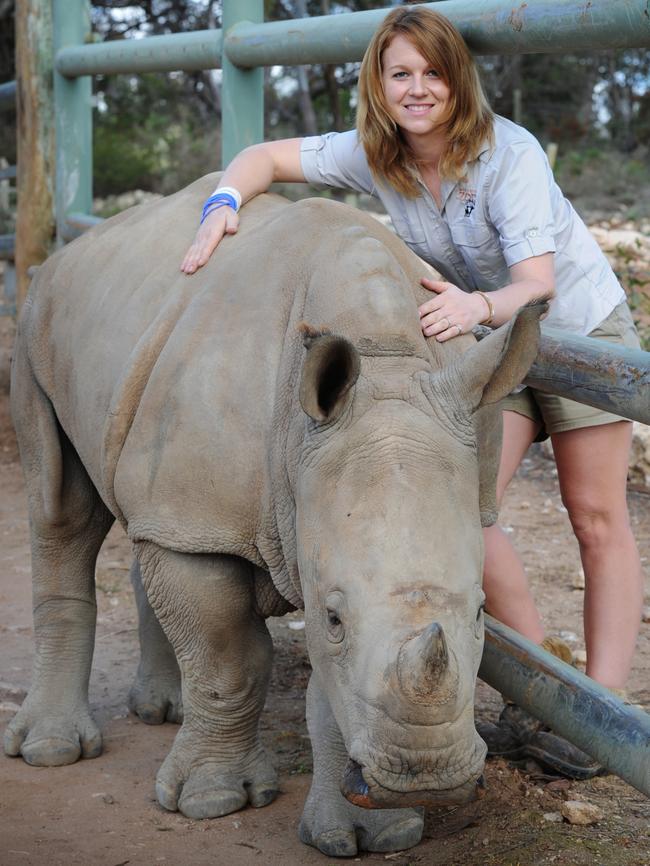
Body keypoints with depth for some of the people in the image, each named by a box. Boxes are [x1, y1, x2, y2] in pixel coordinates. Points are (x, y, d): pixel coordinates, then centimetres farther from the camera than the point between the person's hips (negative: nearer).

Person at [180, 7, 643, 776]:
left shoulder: (508, 153, -28)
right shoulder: (373, 155, -13)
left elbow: (538, 285, -35)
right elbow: (267, 156, -4)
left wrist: (479, 305, -56)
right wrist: (223, 204, -25)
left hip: (581, 327, -4)